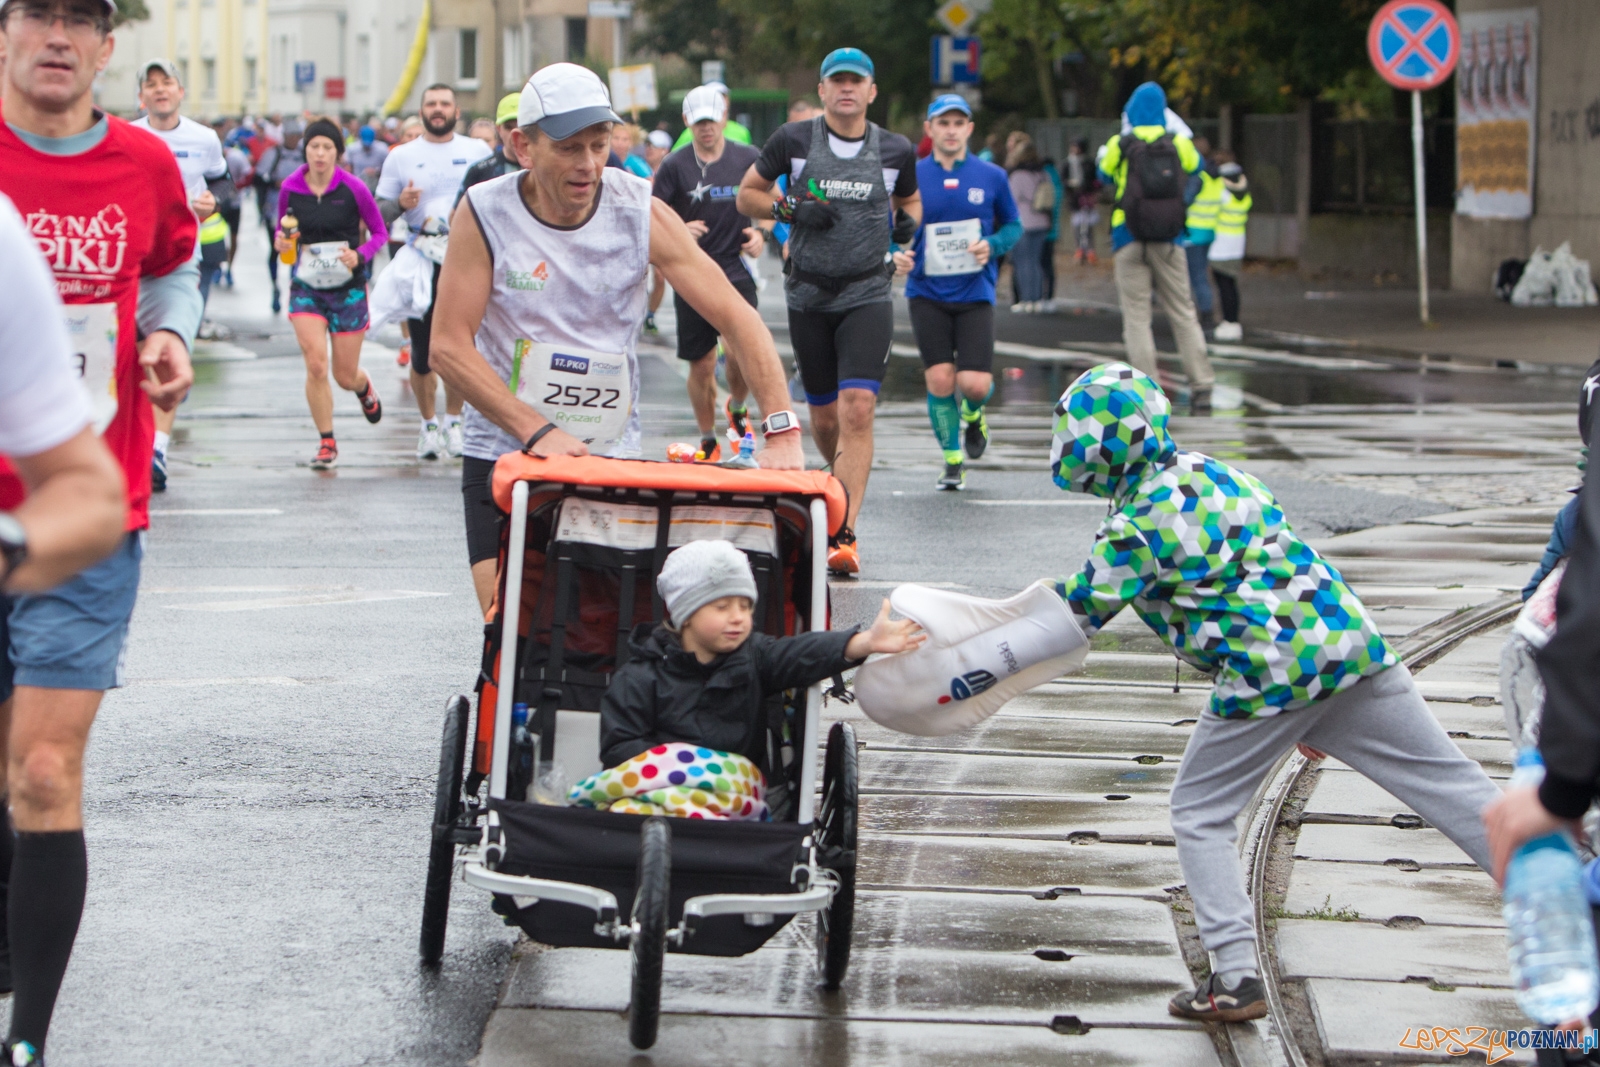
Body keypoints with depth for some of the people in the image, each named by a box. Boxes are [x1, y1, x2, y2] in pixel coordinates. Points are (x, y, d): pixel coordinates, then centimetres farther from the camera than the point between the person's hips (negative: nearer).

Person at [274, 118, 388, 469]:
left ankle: (364, 387, 46)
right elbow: (282, 231, 12)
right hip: (306, 288, 1)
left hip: (348, 289, -1)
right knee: (316, 364, -16)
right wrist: (281, 241, -12)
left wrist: (360, 256, -18)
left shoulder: (353, 188, -9)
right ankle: (327, 443, -1)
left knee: (345, 375, 5)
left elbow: (380, 232, 0)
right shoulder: (290, 189, -3)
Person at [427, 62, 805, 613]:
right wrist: (537, 433, -25)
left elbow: (736, 318, -10)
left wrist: (781, 430, -22)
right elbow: (451, 347, -13)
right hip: (504, 451, -1)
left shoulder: (640, 212, -8)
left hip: (613, 455, 1)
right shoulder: (484, 215, -11)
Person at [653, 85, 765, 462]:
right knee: (701, 365, 3)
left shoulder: (748, 159, 3)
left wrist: (761, 233, -3)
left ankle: (737, 409, 17)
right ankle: (708, 441, 21)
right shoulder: (675, 166, 0)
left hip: (736, 271, 0)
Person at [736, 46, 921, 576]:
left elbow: (909, 199, 23)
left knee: (857, 408, -17)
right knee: (823, 415, 8)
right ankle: (844, 478, 41)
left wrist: (908, 222, -1)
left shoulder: (895, 151, 4)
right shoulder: (793, 141, 0)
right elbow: (747, 194, 9)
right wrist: (790, 209, -10)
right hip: (809, 295, 1)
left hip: (868, 294, -1)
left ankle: (844, 535, -21)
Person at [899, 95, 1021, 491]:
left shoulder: (991, 177, 2)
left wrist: (993, 246, -8)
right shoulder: (910, 177, 1)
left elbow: (1013, 225, 13)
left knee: (974, 384, -9)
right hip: (927, 294, 0)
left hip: (975, 294, 0)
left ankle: (973, 414, 29)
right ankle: (952, 460, 13)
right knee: (939, 380, -6)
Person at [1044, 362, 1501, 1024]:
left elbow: (1075, 617, 3)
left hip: (1266, 677, -7)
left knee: (1199, 815, 12)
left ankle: (1236, 980, 5)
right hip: (1348, 639, 7)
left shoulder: (1135, 528, -4)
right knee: (1455, 786, 7)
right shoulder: (1211, 473, 18)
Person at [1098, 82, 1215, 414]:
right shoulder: (1178, 143, 2)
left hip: (1129, 240, -2)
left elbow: (1105, 174, 16)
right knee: (1183, 314, 8)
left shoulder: (1119, 145, -3)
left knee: (1136, 317, 1)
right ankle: (1201, 388, 2)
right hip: (1168, 242, 2)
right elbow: (1195, 165, 24)